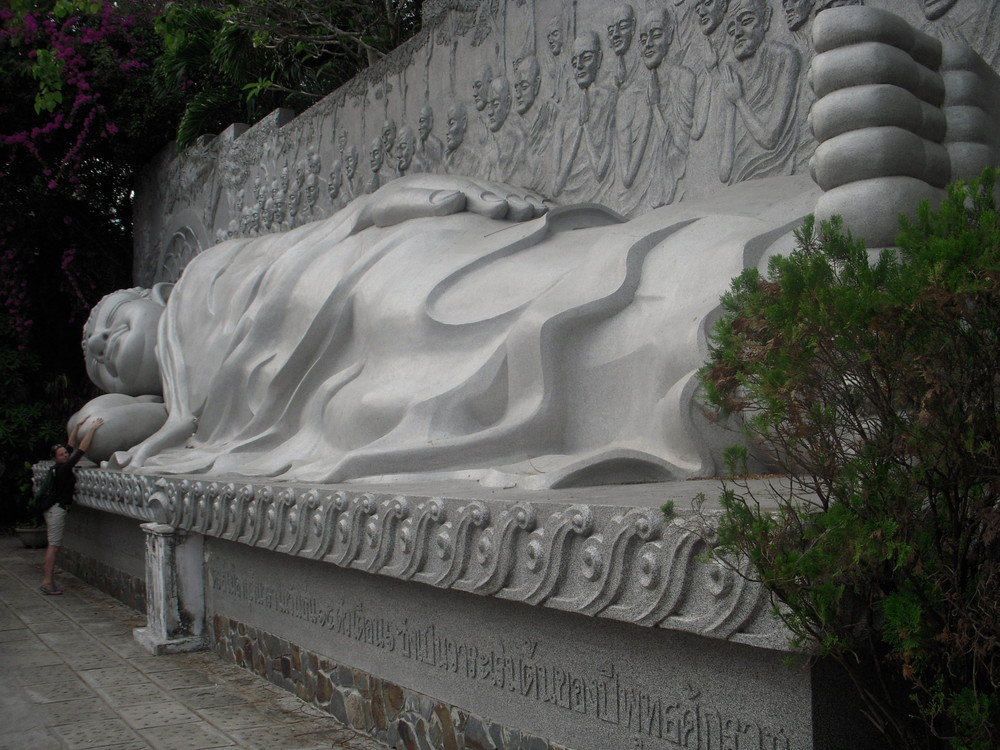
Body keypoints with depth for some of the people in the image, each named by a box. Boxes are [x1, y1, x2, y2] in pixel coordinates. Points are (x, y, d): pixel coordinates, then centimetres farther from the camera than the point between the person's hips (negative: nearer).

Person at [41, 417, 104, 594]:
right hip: (57, 509, -10)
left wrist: (78, 426, 21)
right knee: (54, 545, -8)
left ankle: (47, 580, 16)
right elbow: (81, 449, -18)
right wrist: (92, 428, -16)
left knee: (53, 545, 11)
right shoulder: (63, 468, -16)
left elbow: (71, 445, 19)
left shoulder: (61, 468, 8)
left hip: (55, 509, 10)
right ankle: (48, 582, -7)